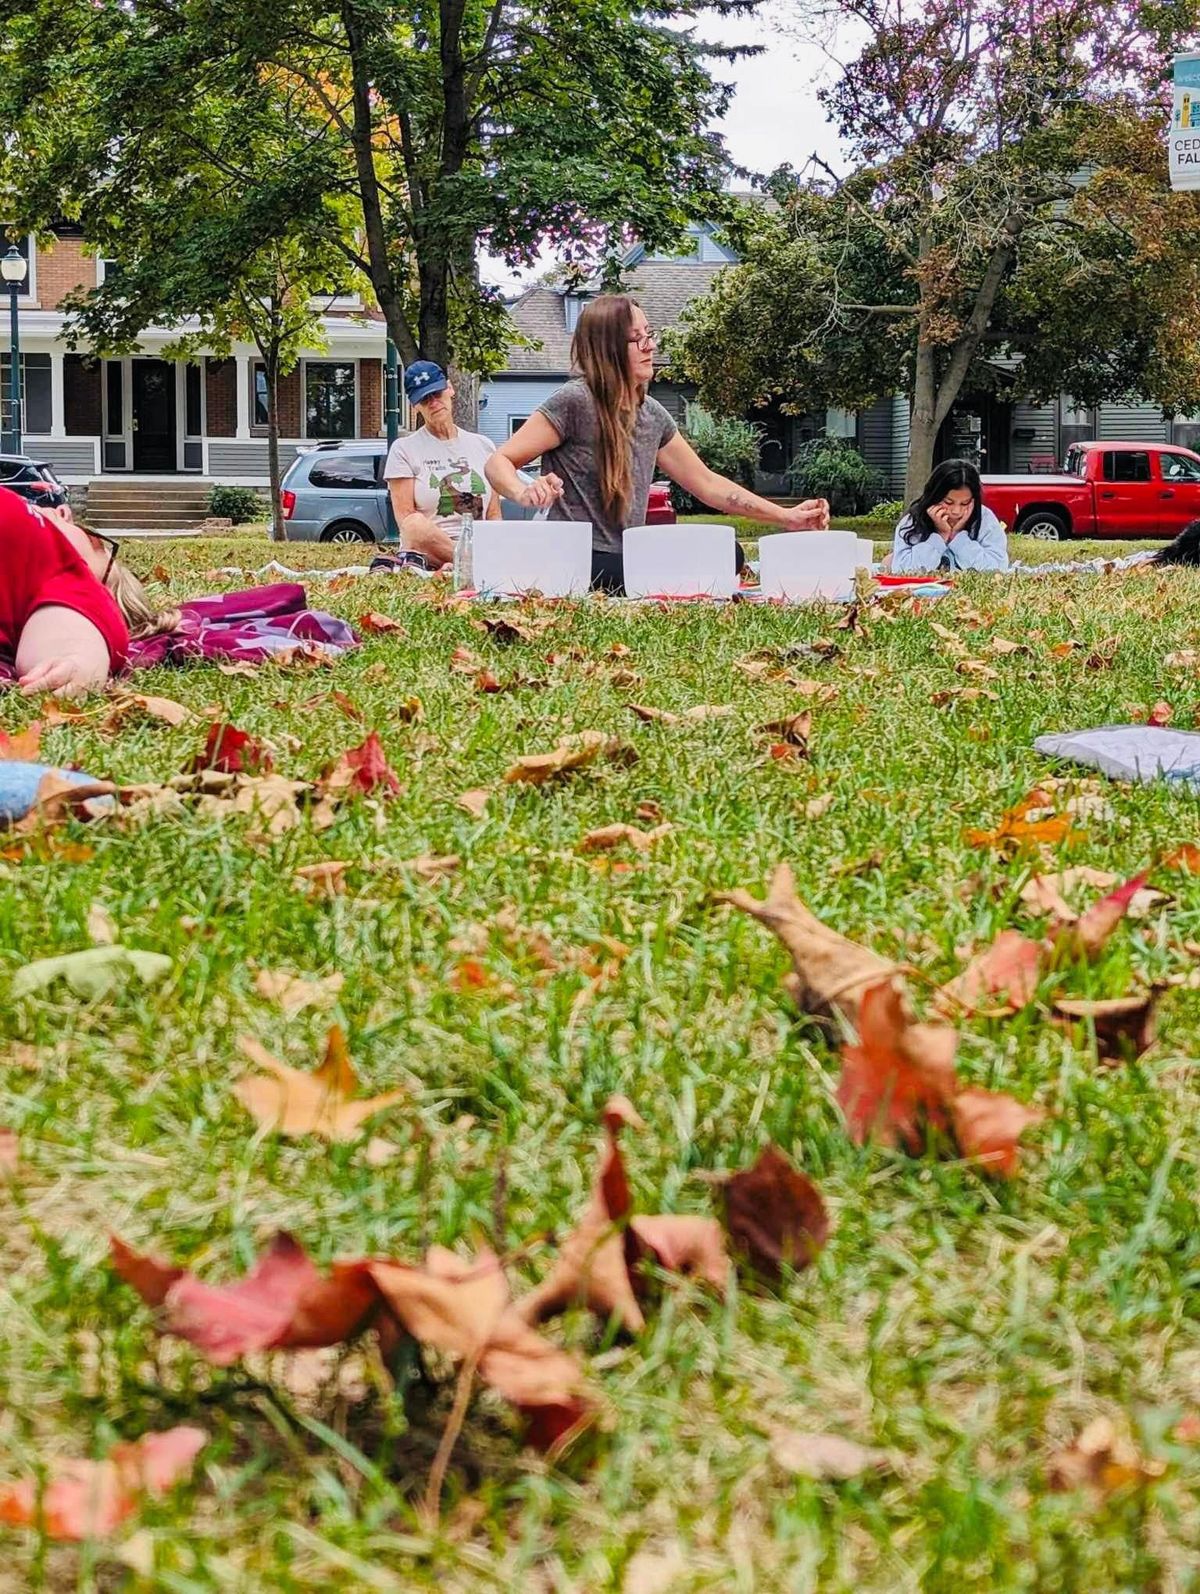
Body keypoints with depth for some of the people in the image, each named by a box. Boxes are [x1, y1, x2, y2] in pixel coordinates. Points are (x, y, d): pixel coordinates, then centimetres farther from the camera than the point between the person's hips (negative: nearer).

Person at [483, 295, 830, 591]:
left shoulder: (651, 415, 12)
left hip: (628, 560, 8)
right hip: (581, 565, -8)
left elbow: (707, 484, 19)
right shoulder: (575, 402, -10)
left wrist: (787, 518, 15)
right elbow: (498, 463, -10)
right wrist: (526, 494, -34)